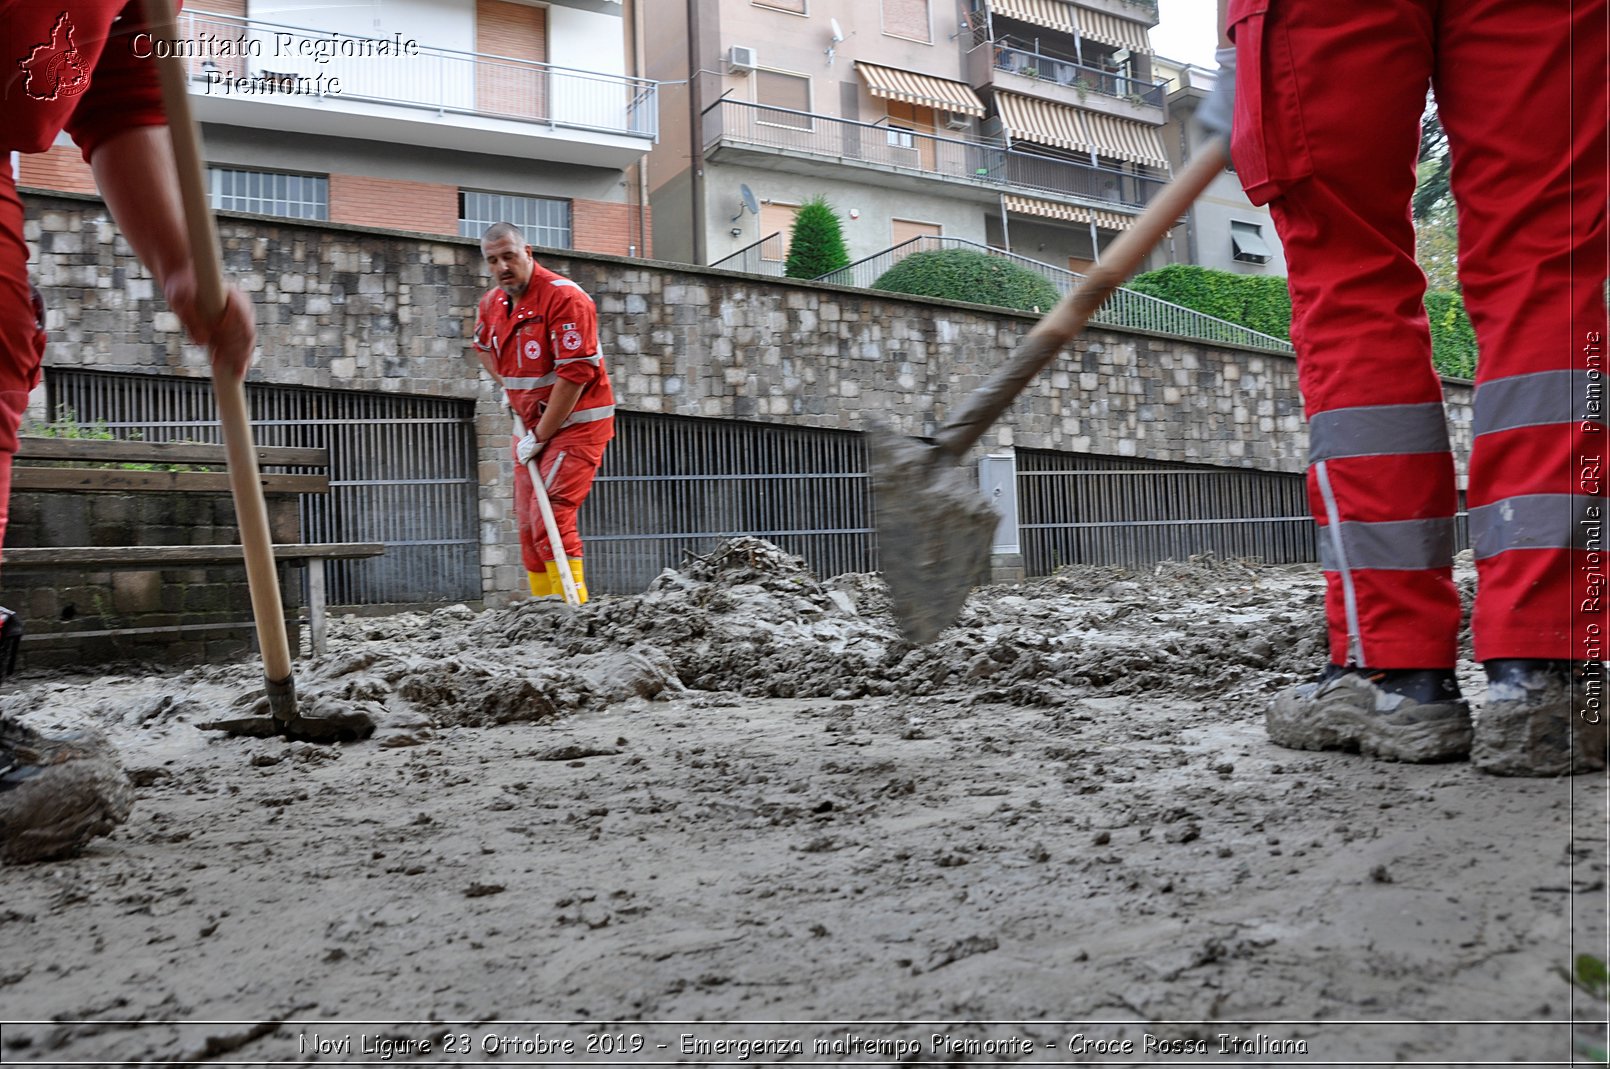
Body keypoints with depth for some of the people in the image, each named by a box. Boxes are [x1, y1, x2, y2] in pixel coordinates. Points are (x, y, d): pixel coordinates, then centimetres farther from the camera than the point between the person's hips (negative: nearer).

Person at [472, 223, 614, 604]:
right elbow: (482, 345, 32)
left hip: (576, 423, -8)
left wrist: (539, 436, -19)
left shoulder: (563, 297, -17)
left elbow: (575, 372, -22)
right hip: (533, 426, 8)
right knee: (528, 523, 9)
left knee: (552, 517, -17)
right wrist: (507, 388, 16)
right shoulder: (492, 304, 8)